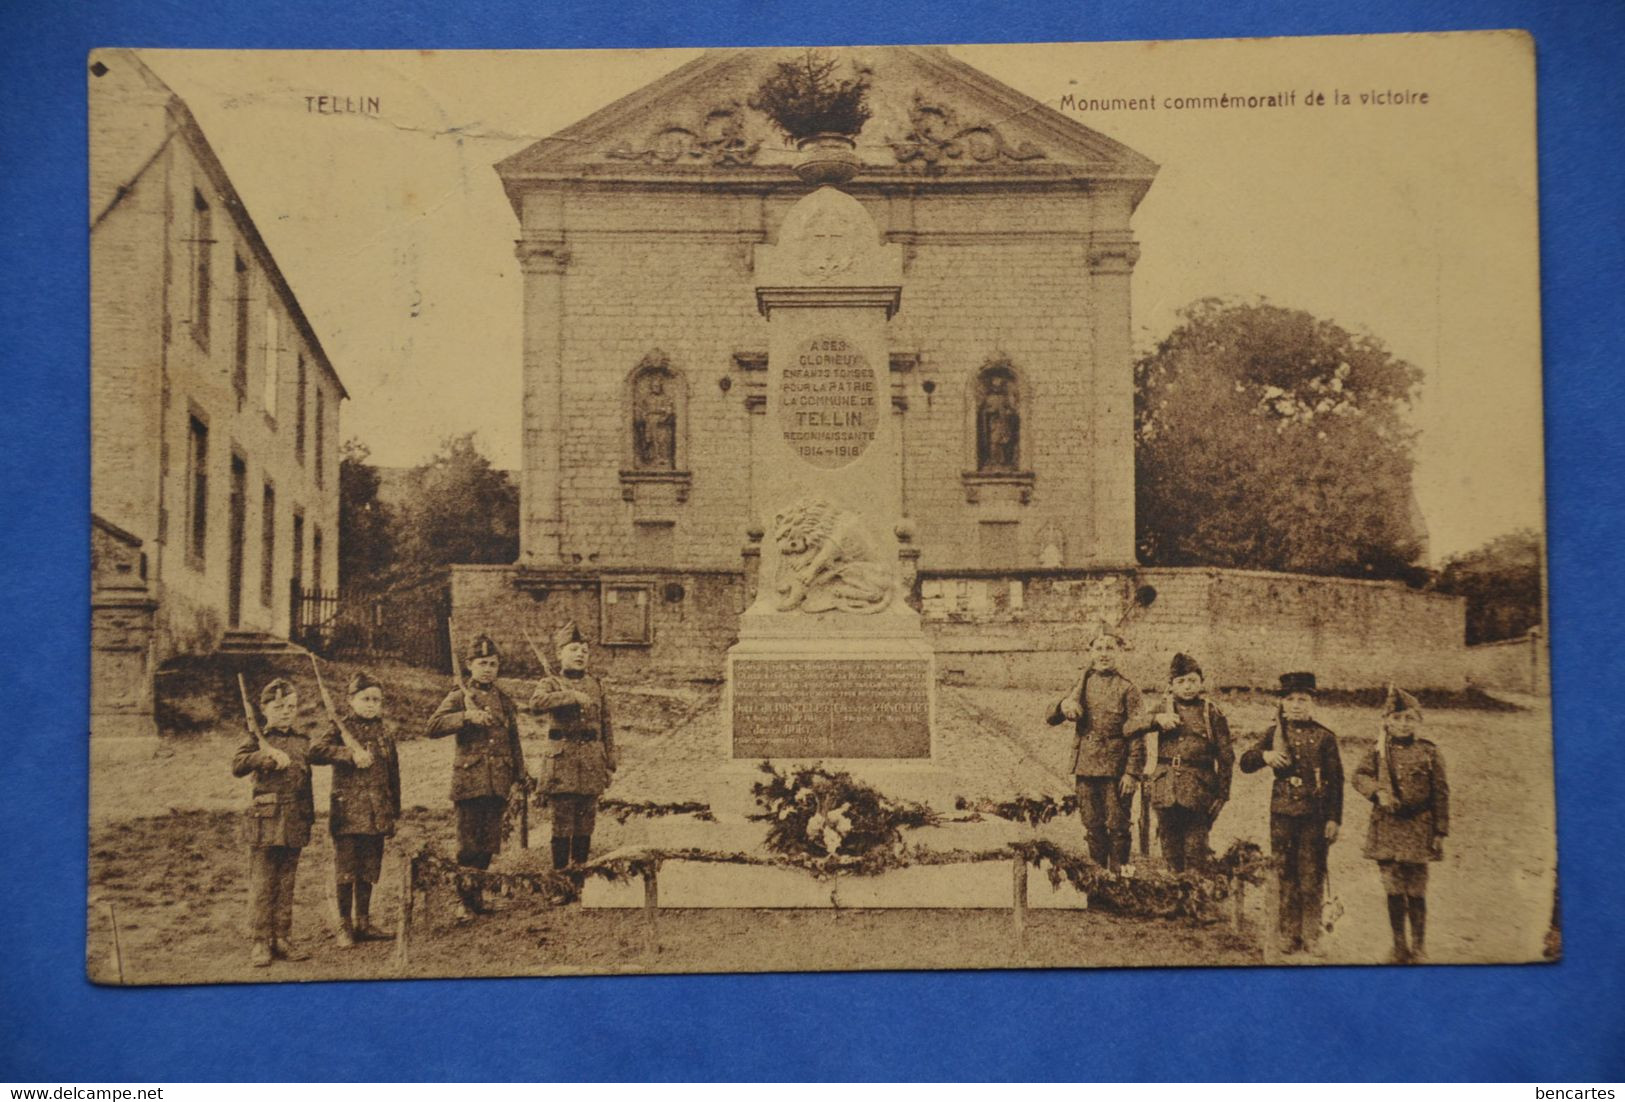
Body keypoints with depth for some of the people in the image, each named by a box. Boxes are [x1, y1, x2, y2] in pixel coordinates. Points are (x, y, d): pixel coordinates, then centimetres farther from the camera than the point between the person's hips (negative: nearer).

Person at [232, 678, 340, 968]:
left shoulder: (302, 741, 12)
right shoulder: (258, 740, -1)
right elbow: (237, 766, -15)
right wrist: (268, 754, -26)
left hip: (295, 822, 4)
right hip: (266, 820, -4)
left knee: (286, 883, 10)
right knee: (262, 884, 0)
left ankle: (282, 939, 17)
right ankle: (260, 942, 7)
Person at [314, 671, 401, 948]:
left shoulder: (385, 731, 11)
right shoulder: (341, 728, -1)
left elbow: (393, 772, 15)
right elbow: (321, 748, -19)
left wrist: (395, 810, 15)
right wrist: (351, 755, -27)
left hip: (377, 812, 4)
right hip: (348, 808, -4)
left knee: (369, 870, 10)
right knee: (346, 870, -1)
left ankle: (363, 923, 21)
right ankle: (344, 927, 8)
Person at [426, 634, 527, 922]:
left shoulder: (504, 700, 15)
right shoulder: (459, 696, 0)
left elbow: (514, 742, 20)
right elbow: (433, 726, -15)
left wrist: (519, 778, 17)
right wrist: (468, 716, -25)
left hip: (498, 783, 5)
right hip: (469, 779, -5)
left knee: (488, 844, 9)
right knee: (468, 844, -4)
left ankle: (476, 896, 22)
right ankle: (464, 902, 4)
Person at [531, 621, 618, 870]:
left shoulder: (596, 685, 14)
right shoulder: (551, 683, 2)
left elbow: (606, 725, 16)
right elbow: (536, 703, -22)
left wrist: (610, 760, 10)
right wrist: (572, 696, -26)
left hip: (592, 763, 4)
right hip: (562, 761, -4)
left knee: (586, 824, 7)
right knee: (562, 823, -4)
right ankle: (560, 871, 3)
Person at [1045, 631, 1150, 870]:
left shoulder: (1126, 689, -1)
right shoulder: (1082, 685, 11)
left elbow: (1136, 735, -4)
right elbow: (1050, 719, 9)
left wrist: (1131, 772, -10)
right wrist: (1064, 705, -13)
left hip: (1115, 769, -4)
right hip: (1086, 767, 4)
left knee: (1117, 827, -1)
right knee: (1093, 827, 9)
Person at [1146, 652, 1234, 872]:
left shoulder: (1212, 713, 4)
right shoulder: (1164, 710, 11)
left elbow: (1226, 757, 5)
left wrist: (1222, 795, 0)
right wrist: (1157, 718, -12)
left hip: (1198, 793, -3)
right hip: (1165, 793, 3)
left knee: (1195, 855, -5)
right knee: (1170, 854, 7)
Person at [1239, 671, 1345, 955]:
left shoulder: (1324, 737, 2)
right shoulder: (1274, 734, 6)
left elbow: (1336, 781, 2)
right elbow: (1245, 764, 6)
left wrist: (1334, 818, -3)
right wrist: (1264, 755, -15)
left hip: (1314, 814, -2)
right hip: (1282, 813, 2)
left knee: (1312, 876, 1)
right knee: (1285, 874, 6)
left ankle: (1310, 935, 10)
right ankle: (1289, 933, 14)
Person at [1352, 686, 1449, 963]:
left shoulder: (1429, 753, 1)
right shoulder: (1378, 752, 5)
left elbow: (1441, 794, 2)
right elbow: (1359, 776, -3)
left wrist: (1439, 831, -2)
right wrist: (1378, 791, -23)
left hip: (1418, 829, -1)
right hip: (1386, 828, 1)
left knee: (1416, 891, 3)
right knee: (1394, 891, 6)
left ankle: (1419, 948, 15)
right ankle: (1399, 946, 17)